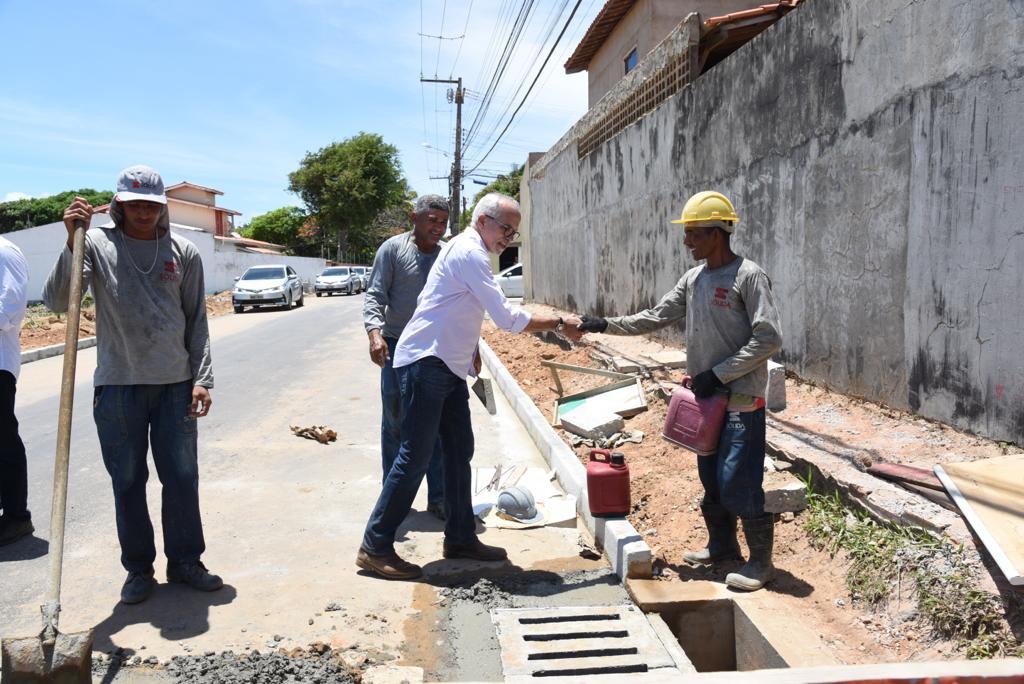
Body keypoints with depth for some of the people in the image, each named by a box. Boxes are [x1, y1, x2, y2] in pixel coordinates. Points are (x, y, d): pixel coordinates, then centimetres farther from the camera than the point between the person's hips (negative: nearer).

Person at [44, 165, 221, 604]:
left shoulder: (184, 253, 5)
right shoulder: (97, 245, -1)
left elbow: (197, 321, 7)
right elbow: (57, 301, -12)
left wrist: (201, 378, 0)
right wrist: (73, 242, -22)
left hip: (175, 384, 2)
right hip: (117, 386, -1)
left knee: (182, 477, 8)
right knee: (128, 481, 8)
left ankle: (185, 561, 23)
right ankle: (139, 569, 23)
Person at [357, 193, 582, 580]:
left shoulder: (469, 252, 18)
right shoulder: (469, 253, -15)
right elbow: (507, 318, -19)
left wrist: (470, 349, 13)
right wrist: (559, 324, -13)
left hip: (449, 367, 10)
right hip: (425, 363, -10)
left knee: (460, 452, 12)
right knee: (415, 456, -8)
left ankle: (460, 538, 21)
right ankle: (375, 547, 0)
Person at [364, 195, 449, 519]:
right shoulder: (393, 249, -3)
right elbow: (374, 296, -7)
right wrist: (375, 332, -24)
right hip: (397, 347, -3)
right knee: (395, 424, 6)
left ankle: (438, 498, 16)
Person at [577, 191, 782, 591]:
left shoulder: (748, 277, -13)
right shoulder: (693, 280, 10)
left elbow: (768, 339, -17)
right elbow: (654, 318, 12)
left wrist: (719, 373, -18)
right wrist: (606, 325, 2)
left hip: (741, 399, -7)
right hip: (707, 397, 8)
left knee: (738, 483, -6)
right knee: (711, 479, 16)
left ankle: (760, 561, 10)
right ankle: (722, 545, 32)